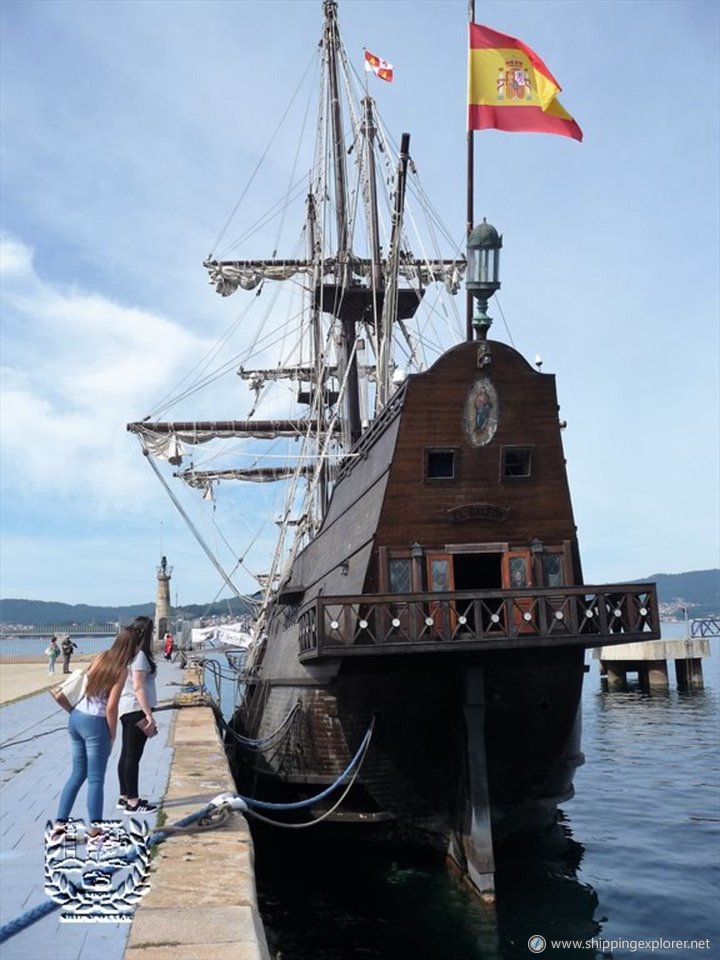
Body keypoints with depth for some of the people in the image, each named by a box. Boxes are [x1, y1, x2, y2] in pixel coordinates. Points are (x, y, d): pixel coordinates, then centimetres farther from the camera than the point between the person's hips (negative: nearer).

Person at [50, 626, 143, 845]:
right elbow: (111, 708, -14)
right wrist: (112, 737, -4)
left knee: (77, 774, 17)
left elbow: (85, 680, 12)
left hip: (76, 717, 7)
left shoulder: (101, 657, 6)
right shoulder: (121, 670, -14)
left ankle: (60, 824, 18)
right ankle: (94, 831, 2)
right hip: (94, 723, -7)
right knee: (96, 779, 1)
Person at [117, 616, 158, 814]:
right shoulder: (139, 655, -16)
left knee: (126, 754, 14)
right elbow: (138, 688, -20)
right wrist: (149, 715, -19)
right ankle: (133, 802, 3)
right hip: (137, 709, -10)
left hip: (128, 709, 10)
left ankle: (124, 797, 23)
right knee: (133, 756, -3)